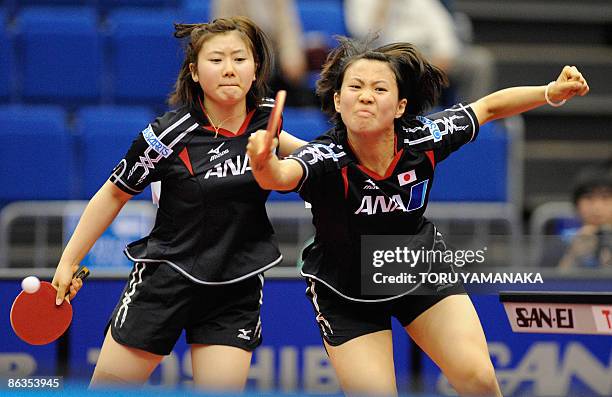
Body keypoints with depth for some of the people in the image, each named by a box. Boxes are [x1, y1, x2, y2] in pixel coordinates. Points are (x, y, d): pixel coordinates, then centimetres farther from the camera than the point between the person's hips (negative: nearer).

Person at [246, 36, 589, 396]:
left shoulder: (423, 139, -23)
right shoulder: (326, 157, -34)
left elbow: (490, 107, -5)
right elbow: (281, 175, -58)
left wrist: (552, 93, -18)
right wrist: (265, 164, -80)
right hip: (346, 295, -2)